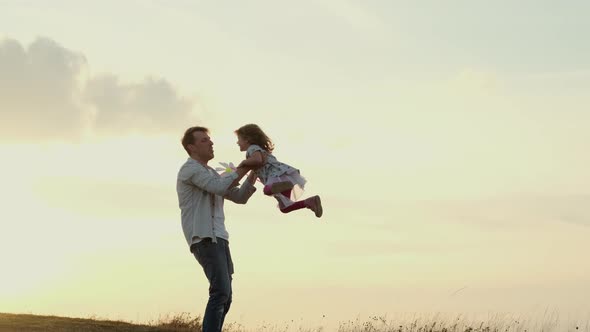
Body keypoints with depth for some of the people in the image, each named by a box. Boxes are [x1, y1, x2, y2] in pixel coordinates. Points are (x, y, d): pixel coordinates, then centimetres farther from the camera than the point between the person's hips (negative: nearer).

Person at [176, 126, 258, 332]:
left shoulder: (212, 175, 26)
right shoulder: (190, 169, -6)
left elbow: (240, 197, 22)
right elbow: (221, 188, -18)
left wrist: (254, 172, 9)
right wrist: (245, 166, -9)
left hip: (217, 238, 10)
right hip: (204, 239, -10)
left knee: (224, 296, 6)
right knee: (220, 292, -20)